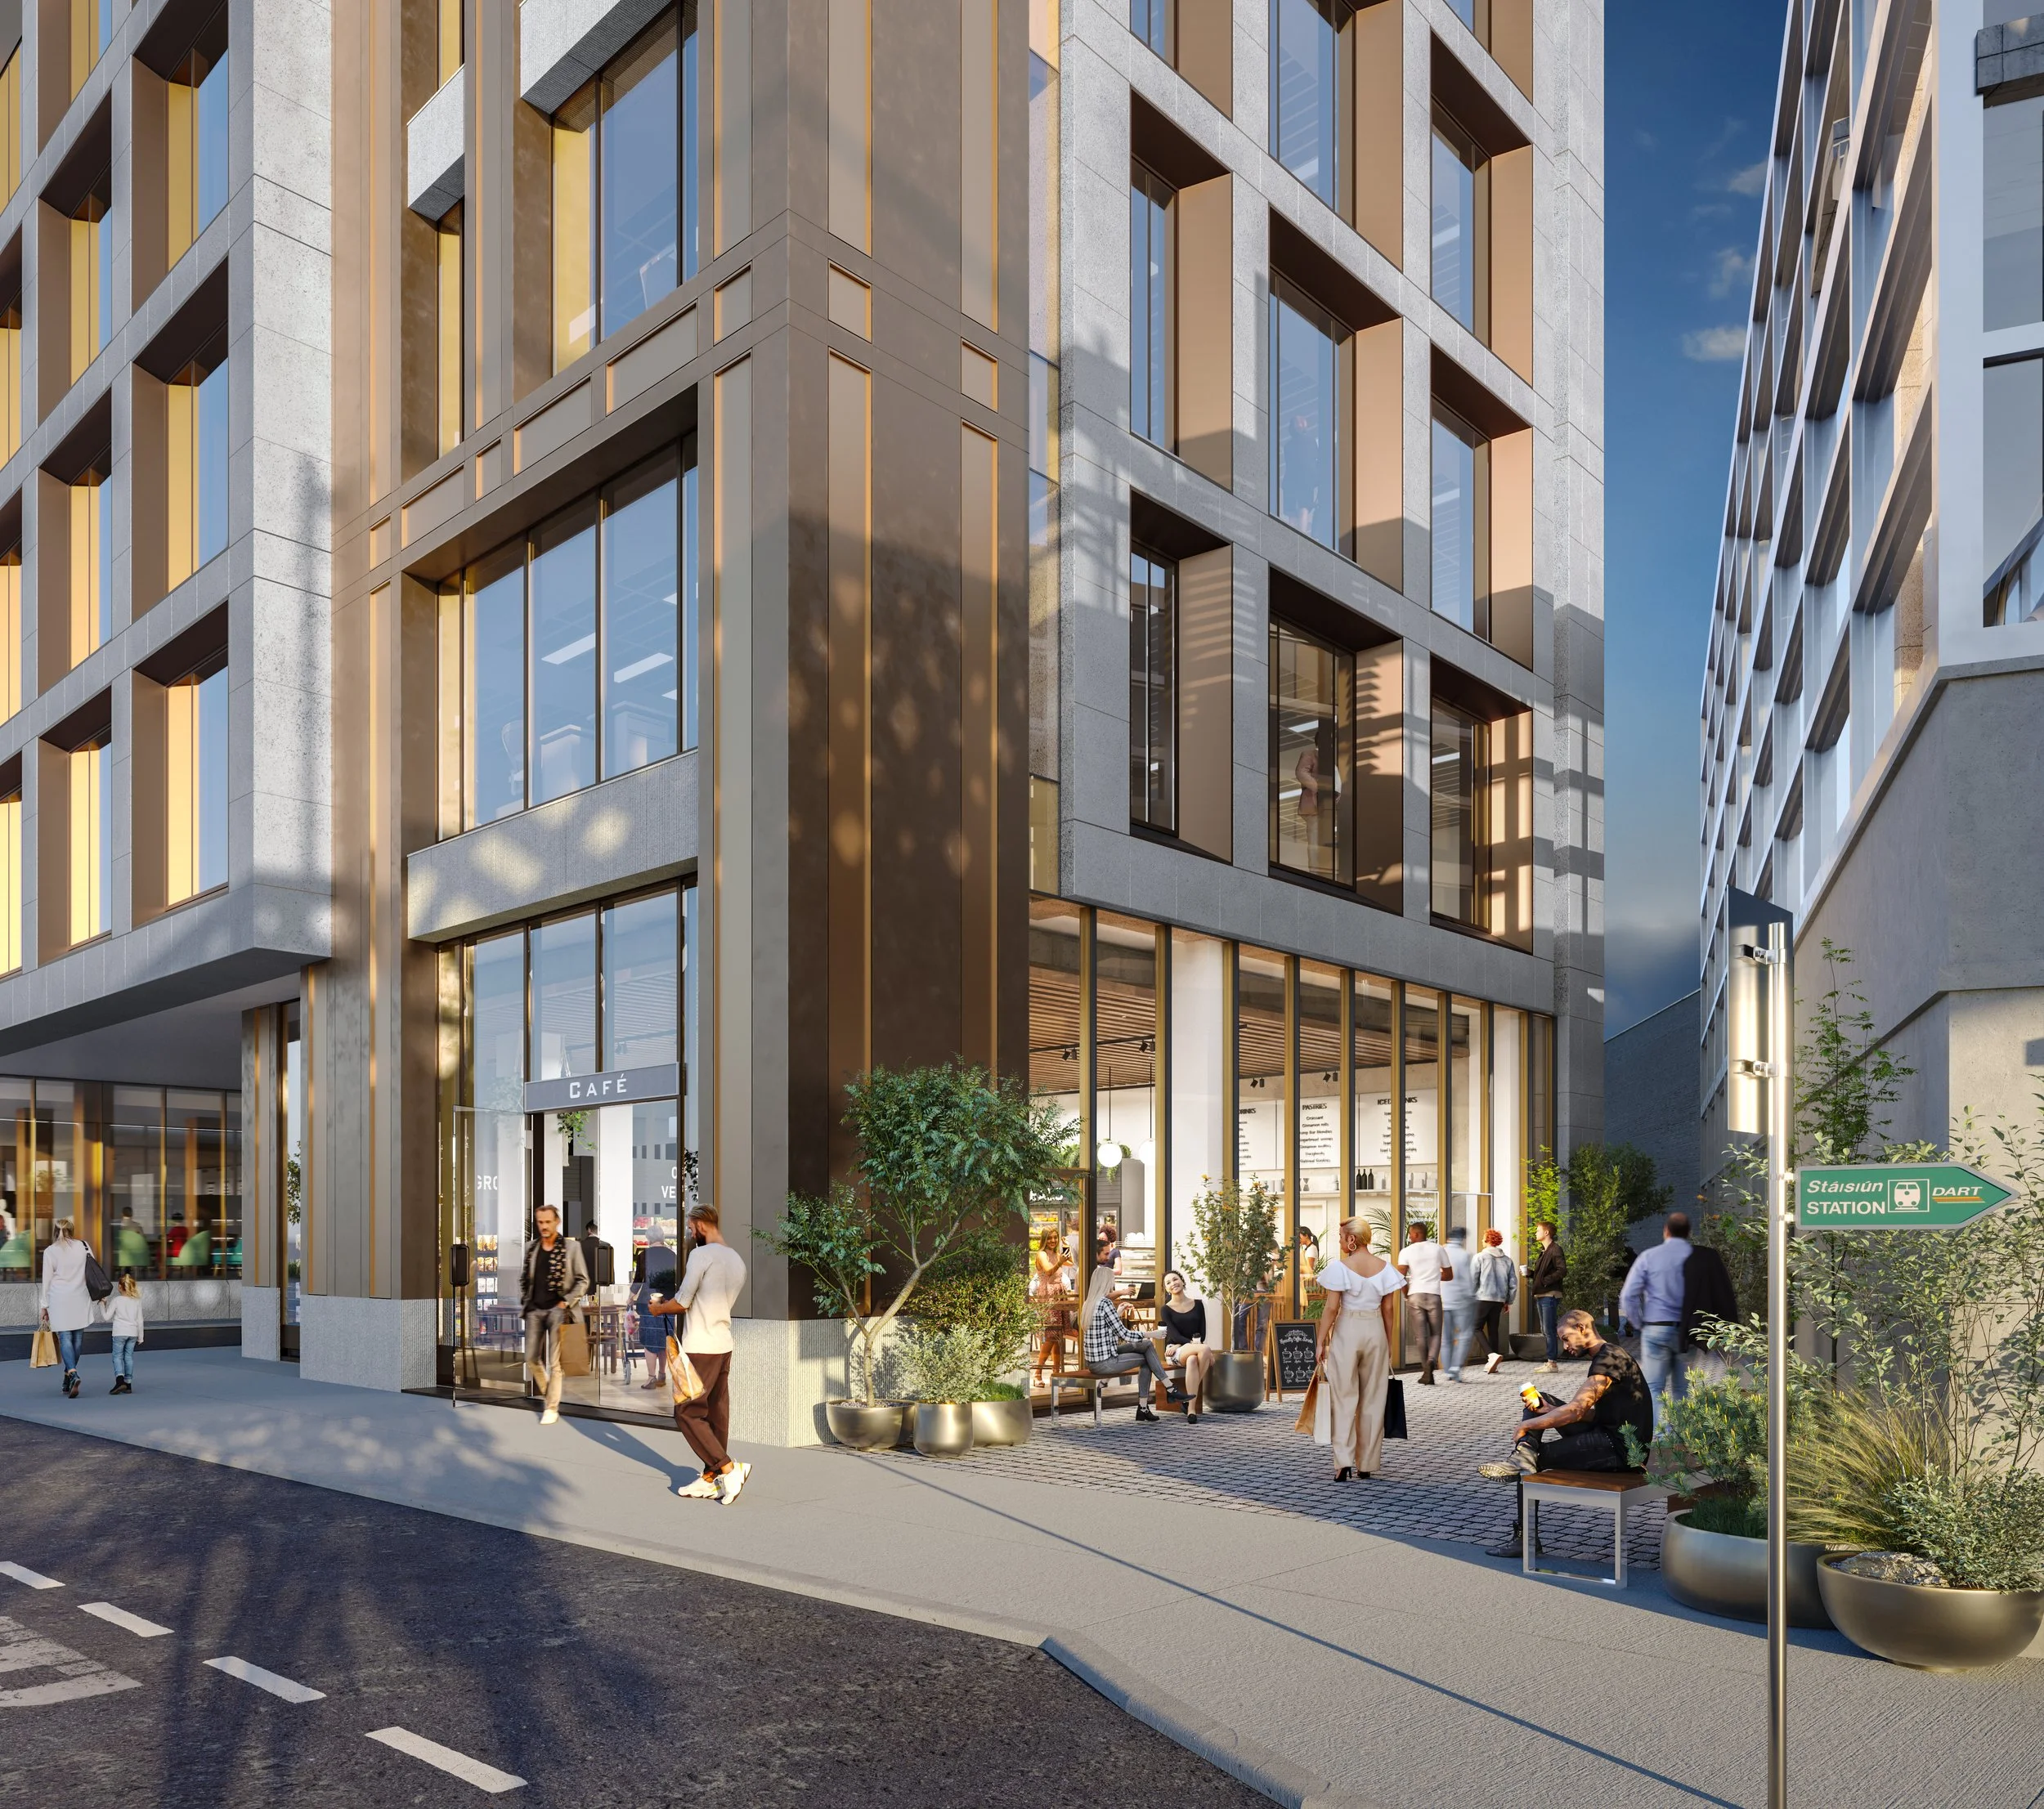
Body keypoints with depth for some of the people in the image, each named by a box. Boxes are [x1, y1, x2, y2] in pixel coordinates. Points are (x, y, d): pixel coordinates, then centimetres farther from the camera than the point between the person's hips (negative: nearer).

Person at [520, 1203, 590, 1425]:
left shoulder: (571, 1247, -3)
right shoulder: (530, 1248, 9)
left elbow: (583, 1280, -1)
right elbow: (523, 1278, 18)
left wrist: (567, 1302, -10)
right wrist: (523, 1301, 5)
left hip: (557, 1309, -4)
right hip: (534, 1310, 5)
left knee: (554, 1362, -4)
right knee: (531, 1359, 6)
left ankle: (552, 1408, 3)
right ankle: (550, 1395, 27)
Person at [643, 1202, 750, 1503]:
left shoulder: (701, 1255, -13)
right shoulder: (737, 1260, 12)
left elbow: (682, 1302, -12)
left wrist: (657, 1308, 7)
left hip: (699, 1349, -8)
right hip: (724, 1346, 8)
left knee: (687, 1412, -2)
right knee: (716, 1415, 10)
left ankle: (728, 1468, -9)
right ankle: (709, 1480, 14)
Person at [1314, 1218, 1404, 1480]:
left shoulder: (1340, 1266, -11)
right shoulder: (1384, 1267, 1)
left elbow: (1332, 1308, -12)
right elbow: (1388, 1309, 5)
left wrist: (1320, 1341, -4)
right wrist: (1389, 1342, 15)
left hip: (1346, 1331, -3)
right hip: (1375, 1331, 3)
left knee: (1344, 1398, 3)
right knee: (1373, 1400, 11)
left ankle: (1344, 1461, -8)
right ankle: (1367, 1466, 16)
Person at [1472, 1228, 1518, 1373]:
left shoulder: (1480, 1257, -4)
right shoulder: (1507, 1260, 10)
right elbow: (1513, 1283, 10)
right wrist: (1509, 1301, 19)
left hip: (1483, 1298, -5)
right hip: (1499, 1300, 5)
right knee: (1493, 1330, 10)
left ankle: (1492, 1355, -19)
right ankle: (1491, 1365, 9)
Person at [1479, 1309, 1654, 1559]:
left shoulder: (1609, 1358, -17)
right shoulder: (1609, 1355, 16)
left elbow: (1575, 1410, -22)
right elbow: (1591, 1414, 16)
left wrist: (1527, 1425, -12)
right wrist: (1550, 1411, 3)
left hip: (1619, 1449, -10)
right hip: (1609, 1436, 10)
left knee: (1538, 1456, -5)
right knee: (1541, 1402, 9)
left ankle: (1525, 1539, 3)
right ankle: (1523, 1455, -16)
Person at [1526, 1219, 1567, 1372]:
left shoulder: (1555, 1250, -10)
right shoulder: (1544, 1251, 20)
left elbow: (1562, 1271, -20)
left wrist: (1545, 1280, -20)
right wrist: (1530, 1273, 7)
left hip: (1550, 1295, -10)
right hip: (1541, 1295, 10)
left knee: (1549, 1330, -9)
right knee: (1545, 1331, 12)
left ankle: (1552, 1362, -6)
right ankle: (1550, 1361, 16)